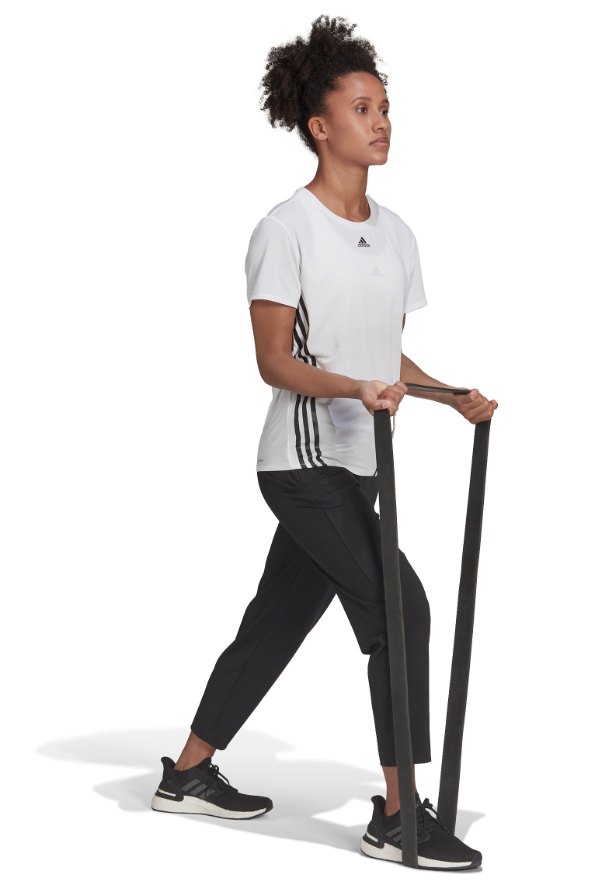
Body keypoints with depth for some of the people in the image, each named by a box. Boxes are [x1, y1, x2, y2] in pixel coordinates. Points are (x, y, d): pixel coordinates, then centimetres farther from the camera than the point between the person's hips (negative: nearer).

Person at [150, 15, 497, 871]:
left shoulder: (396, 234, 13)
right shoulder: (286, 229, -10)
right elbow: (274, 359, -14)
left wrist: (454, 396, 4)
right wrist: (350, 389, -30)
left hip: (358, 469, 8)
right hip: (304, 459, -8)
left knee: (274, 624, 16)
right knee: (399, 605, -16)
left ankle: (189, 774, 31)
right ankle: (398, 816, -9)